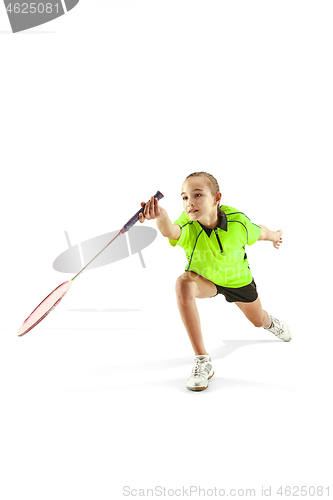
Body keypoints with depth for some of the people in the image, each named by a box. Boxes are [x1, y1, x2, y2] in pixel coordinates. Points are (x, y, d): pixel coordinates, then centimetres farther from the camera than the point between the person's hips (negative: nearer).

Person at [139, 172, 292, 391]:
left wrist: (275, 236, 13)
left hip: (237, 279, 2)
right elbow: (171, 232, -64)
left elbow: (259, 232, -9)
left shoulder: (238, 222, -33)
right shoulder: (187, 227, -38)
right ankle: (202, 361, -30)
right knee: (184, 284, -38)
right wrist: (162, 217, -87)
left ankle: (270, 322, 69)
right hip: (204, 278, -1)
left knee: (258, 320, 23)